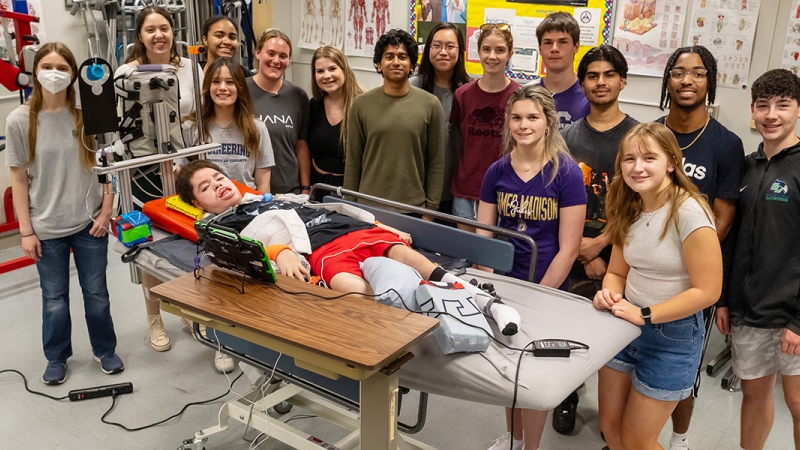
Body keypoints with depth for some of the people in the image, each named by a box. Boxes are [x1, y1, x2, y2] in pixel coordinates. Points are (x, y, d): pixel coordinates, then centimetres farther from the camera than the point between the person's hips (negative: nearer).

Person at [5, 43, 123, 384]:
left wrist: (106, 212, -4)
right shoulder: (20, 120, -6)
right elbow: (19, 179, -3)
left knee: (96, 292, 12)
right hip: (46, 228, 0)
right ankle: (56, 358, 32)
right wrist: (26, 231, -5)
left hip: (89, 223, 1)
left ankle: (105, 350, 32)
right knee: (54, 298, 12)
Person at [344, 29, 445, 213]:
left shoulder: (430, 105, -3)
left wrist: (430, 209, -3)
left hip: (414, 209, -1)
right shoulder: (362, 104, 0)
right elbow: (353, 161, 3)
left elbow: (436, 163, -1)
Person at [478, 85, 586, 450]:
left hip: (547, 288, -4)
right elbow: (482, 236, 3)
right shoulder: (497, 171, -1)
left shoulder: (566, 172, -13)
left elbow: (568, 248, -13)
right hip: (504, 284, 4)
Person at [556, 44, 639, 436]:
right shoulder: (567, 137, 7)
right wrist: (583, 252, -7)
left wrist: (600, 243, -13)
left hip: (618, 252, -2)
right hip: (573, 252, 2)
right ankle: (567, 399, 27)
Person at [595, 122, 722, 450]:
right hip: (626, 325, 7)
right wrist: (610, 294, -13)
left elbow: (707, 291, -21)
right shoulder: (628, 209, 1)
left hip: (674, 335, -6)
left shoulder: (689, 213, -22)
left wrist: (645, 315, -23)